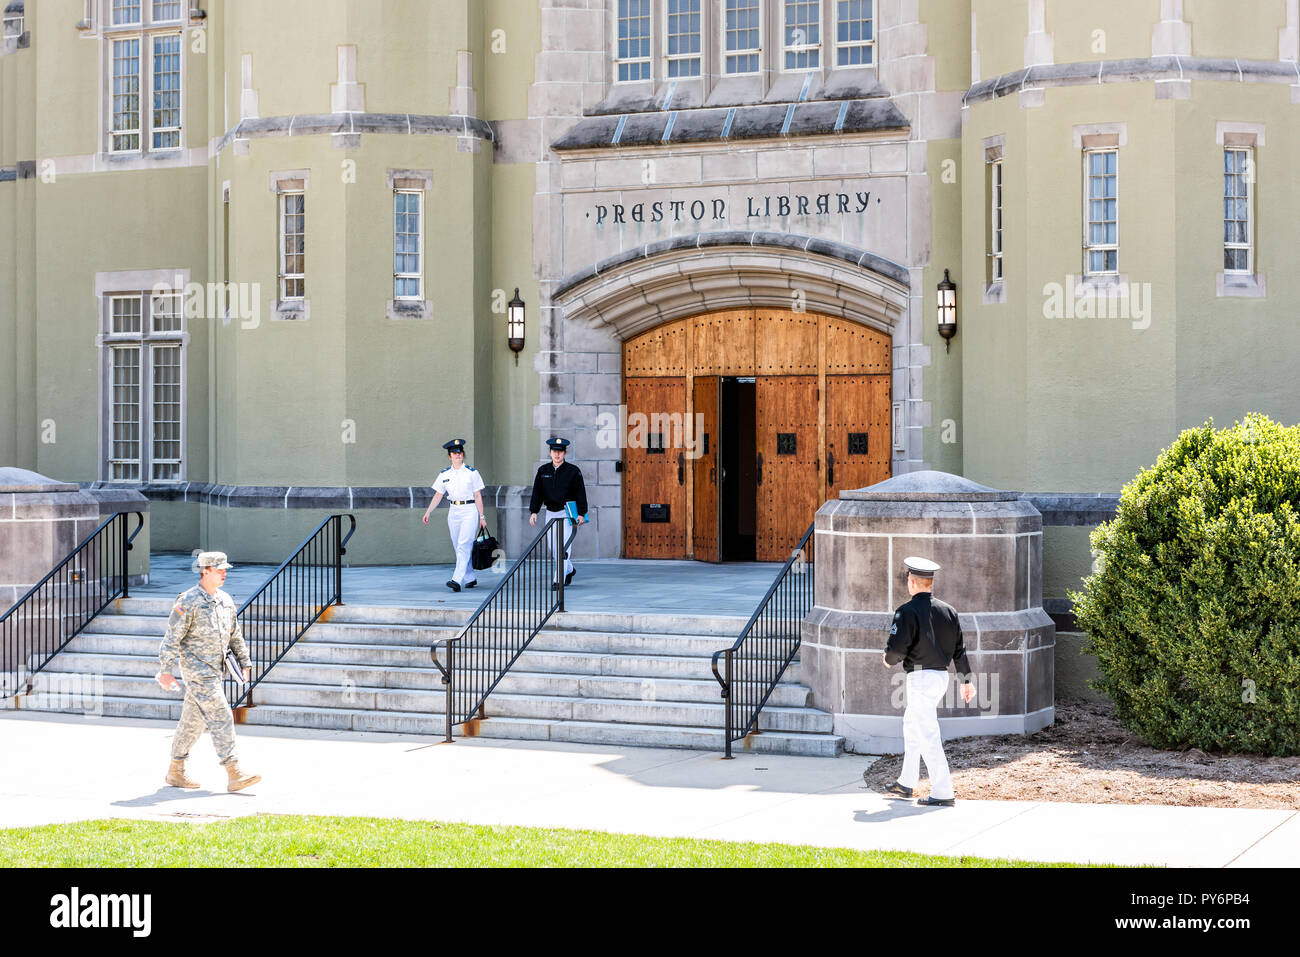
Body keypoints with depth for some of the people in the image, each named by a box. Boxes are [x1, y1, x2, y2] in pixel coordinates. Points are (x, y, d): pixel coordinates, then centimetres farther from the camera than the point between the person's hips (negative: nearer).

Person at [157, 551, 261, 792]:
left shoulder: (226, 601, 11)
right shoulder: (188, 601, -12)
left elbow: (235, 635, 20)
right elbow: (172, 637, -13)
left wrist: (245, 662, 17)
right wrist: (166, 670, -16)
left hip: (214, 671, 8)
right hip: (197, 670, -8)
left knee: (193, 722, 14)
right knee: (221, 718, -13)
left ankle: (175, 772, 24)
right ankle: (234, 775, -15)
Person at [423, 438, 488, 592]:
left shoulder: (472, 473, 0)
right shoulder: (444, 474, 9)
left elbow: (478, 496, 1)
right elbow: (438, 495, 11)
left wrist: (482, 517, -1)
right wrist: (428, 512, 0)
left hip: (470, 511, -5)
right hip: (454, 512, 5)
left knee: (463, 545, -17)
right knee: (459, 547, 7)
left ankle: (457, 580, -26)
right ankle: (470, 578, 21)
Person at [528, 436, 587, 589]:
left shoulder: (573, 471, -4)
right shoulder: (543, 471, 6)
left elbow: (580, 493, -3)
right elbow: (537, 492, 9)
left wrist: (581, 513, -9)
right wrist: (533, 512, 0)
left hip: (567, 512, -5)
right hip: (550, 512, 5)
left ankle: (559, 580, -12)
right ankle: (569, 570, 34)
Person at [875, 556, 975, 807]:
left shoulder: (908, 611, -13)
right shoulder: (948, 610, 9)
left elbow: (897, 648, -18)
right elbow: (959, 648, 12)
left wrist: (888, 660, 5)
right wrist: (966, 680, 17)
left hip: (921, 678, -9)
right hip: (942, 676, 9)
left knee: (928, 735, -6)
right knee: (911, 724, 23)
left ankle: (943, 793, -8)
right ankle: (906, 783, 31)